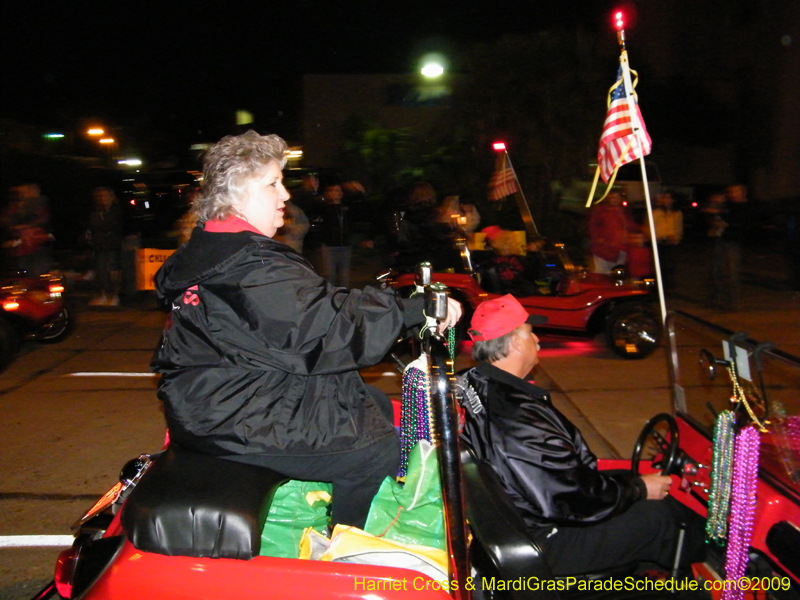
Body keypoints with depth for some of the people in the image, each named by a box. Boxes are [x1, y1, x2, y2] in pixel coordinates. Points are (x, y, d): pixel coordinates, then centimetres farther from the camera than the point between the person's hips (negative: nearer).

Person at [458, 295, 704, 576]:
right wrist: (640, 488, -11)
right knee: (661, 516, 0)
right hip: (540, 544, -9)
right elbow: (576, 499, -27)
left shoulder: (471, 383, -6)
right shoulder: (518, 416, -35)